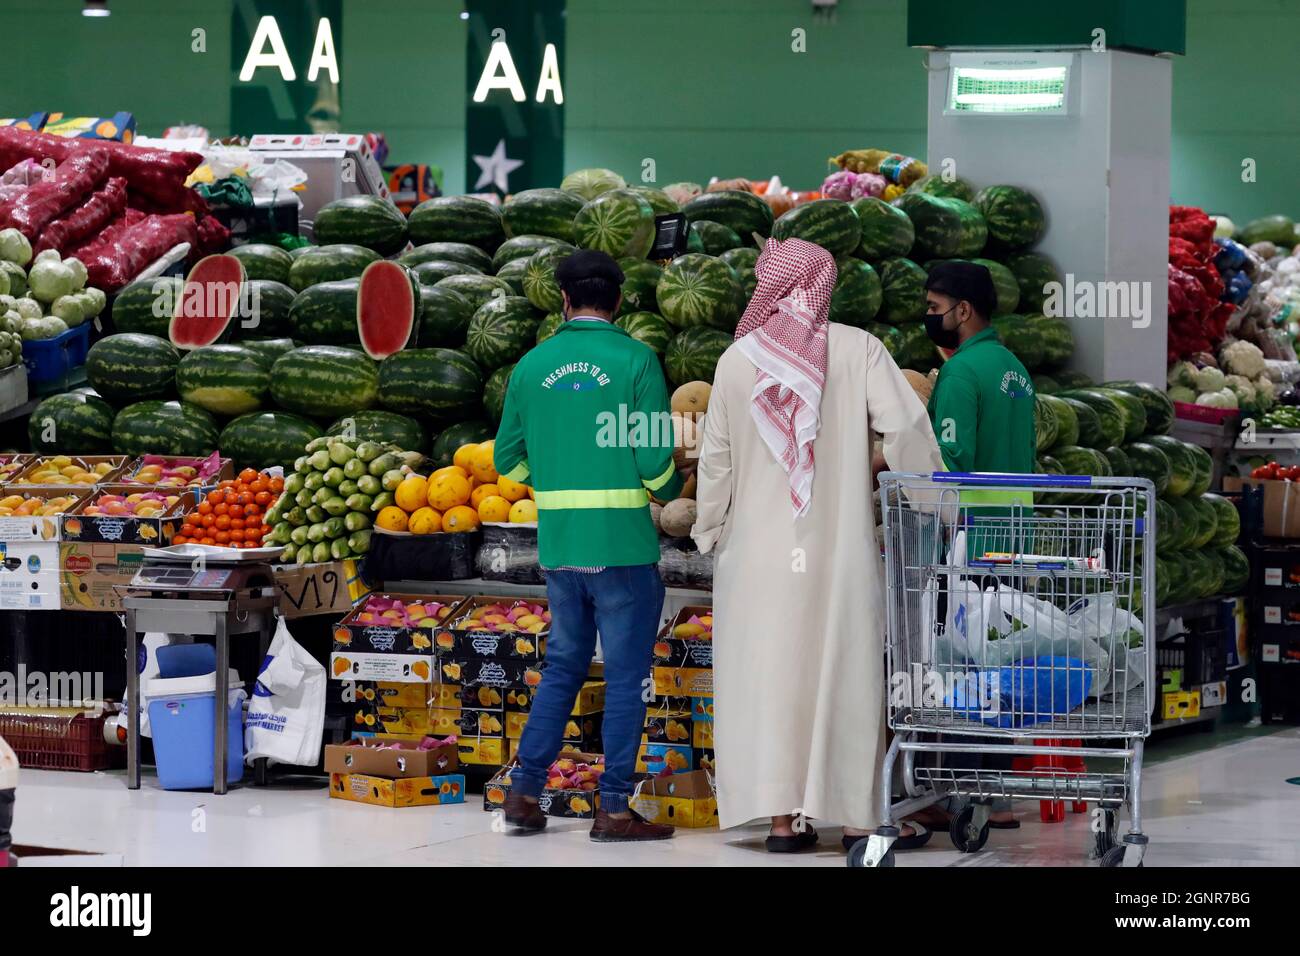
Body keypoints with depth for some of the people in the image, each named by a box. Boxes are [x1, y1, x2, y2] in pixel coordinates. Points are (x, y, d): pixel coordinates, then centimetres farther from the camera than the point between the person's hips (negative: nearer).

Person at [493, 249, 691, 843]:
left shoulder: (532, 366, 5)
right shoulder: (635, 360, -7)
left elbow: (507, 461, 10)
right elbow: (655, 456, -11)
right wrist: (669, 490, 11)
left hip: (558, 543, 5)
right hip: (623, 542, -4)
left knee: (562, 666, 17)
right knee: (626, 676, 2)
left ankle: (525, 793, 14)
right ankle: (613, 810, 2)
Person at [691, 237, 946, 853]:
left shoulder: (739, 359, -1)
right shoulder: (858, 351, -5)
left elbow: (716, 457, 4)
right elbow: (906, 430, -11)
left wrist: (709, 528, 16)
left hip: (759, 551, 1)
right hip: (841, 549, 0)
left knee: (768, 672, 5)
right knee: (844, 674, 6)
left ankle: (782, 816, 1)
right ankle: (855, 816, 5)